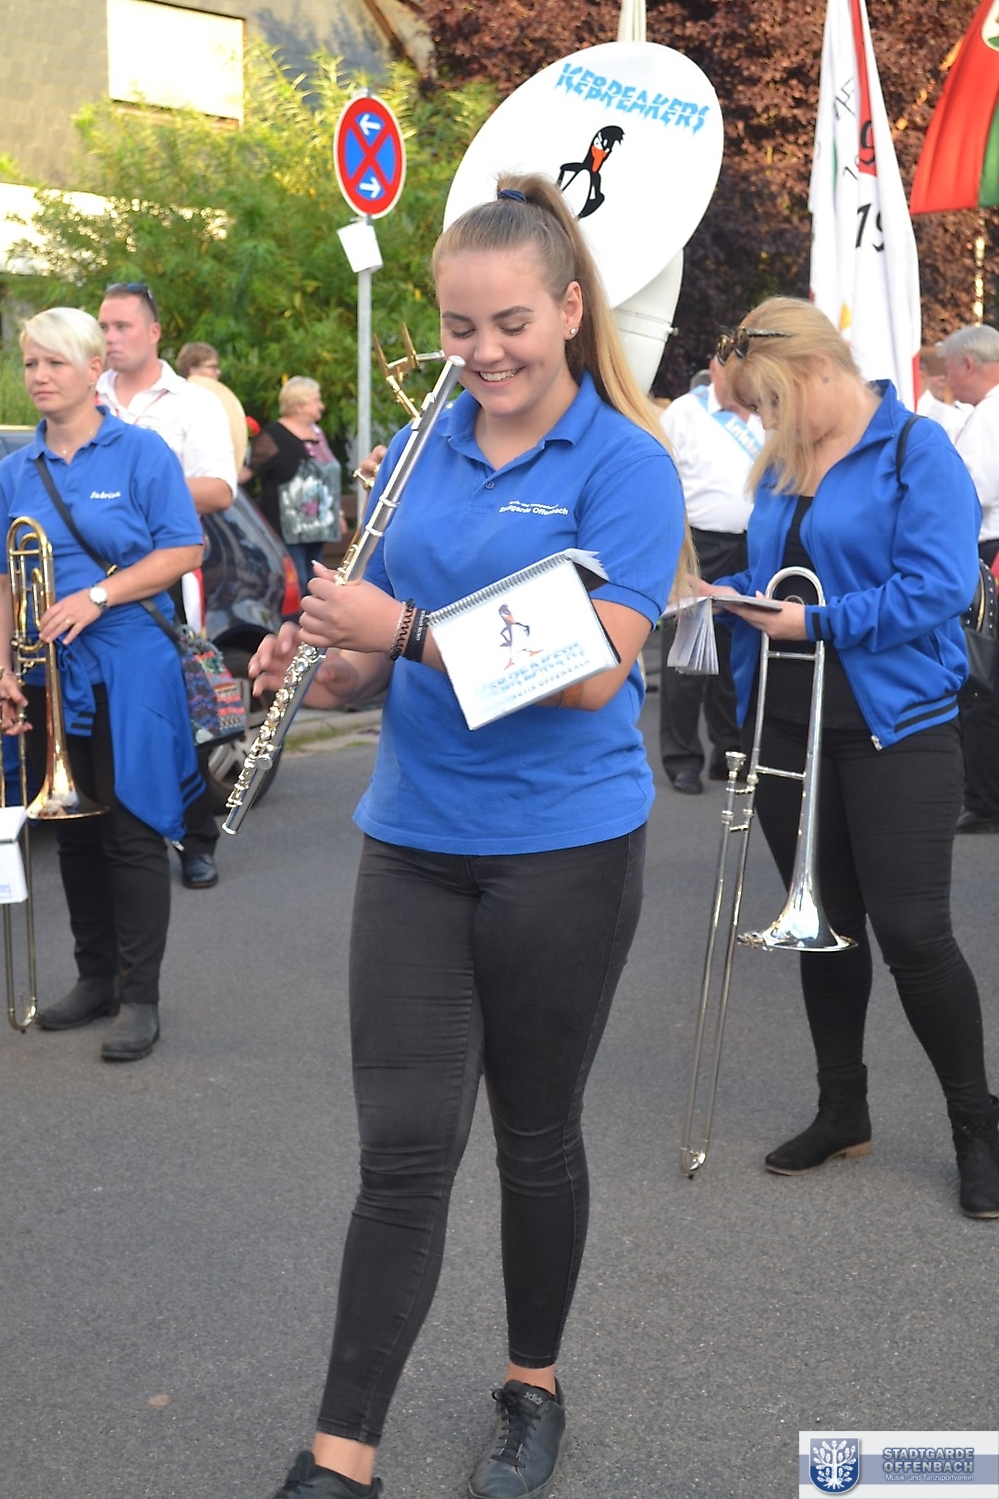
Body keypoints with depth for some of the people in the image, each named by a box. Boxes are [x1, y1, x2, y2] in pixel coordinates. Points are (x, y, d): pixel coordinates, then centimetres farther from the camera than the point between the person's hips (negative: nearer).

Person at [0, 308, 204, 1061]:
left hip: (129, 673, -5)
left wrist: (98, 596, -18)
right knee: (75, 831, 12)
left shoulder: (140, 452, -3)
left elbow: (184, 551, -9)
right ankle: (95, 977, 25)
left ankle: (140, 999, 5)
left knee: (131, 833, -2)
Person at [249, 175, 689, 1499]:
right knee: (403, 1153, 1)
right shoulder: (417, 455, 7)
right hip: (414, 843, 3)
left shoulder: (623, 463, -8)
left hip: (563, 852, -3)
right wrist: (317, 667, -9)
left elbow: (594, 672, -18)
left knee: (536, 1138, 13)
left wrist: (407, 630, -25)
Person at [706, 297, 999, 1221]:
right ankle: (842, 1111, 28)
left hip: (893, 728, -6)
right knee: (824, 924, 13)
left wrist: (816, 622, -19)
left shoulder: (916, 450, -10)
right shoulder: (780, 468, 11)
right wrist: (719, 591, -2)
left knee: (911, 930, -5)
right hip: (791, 724, 7)